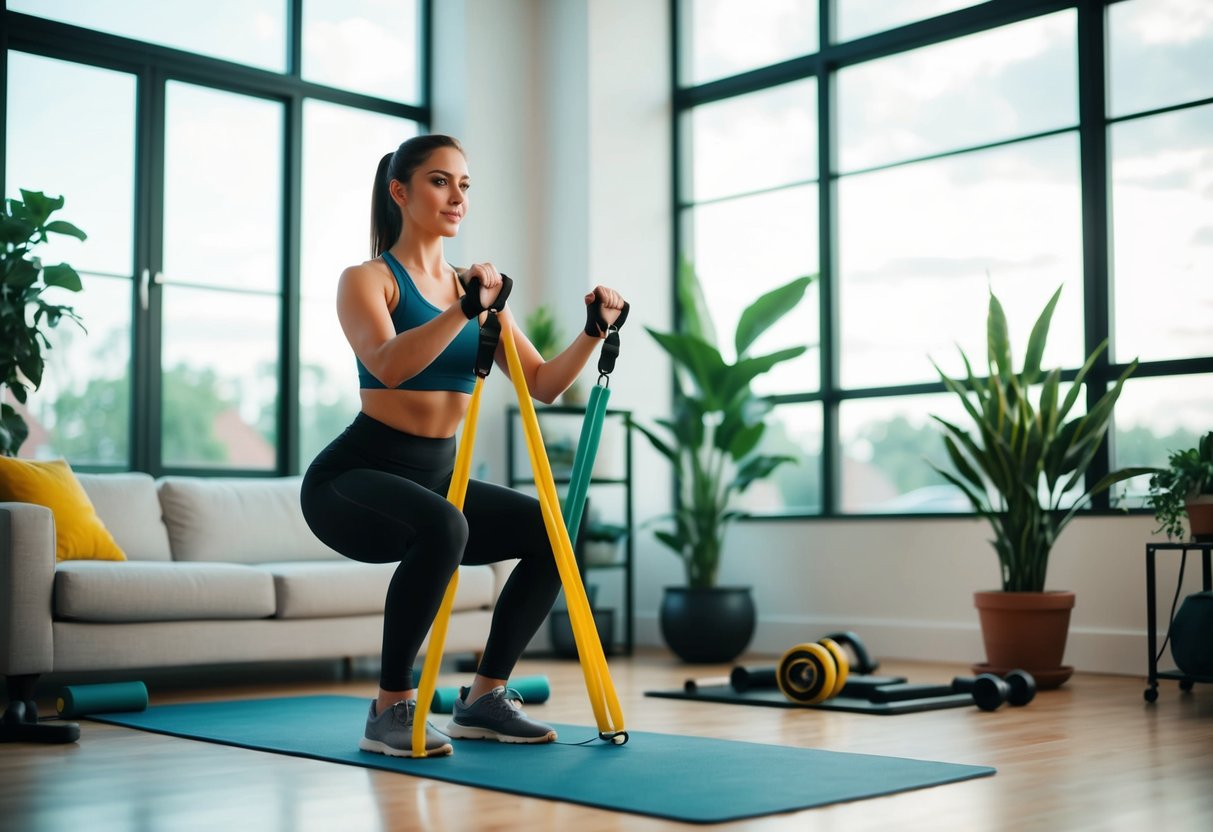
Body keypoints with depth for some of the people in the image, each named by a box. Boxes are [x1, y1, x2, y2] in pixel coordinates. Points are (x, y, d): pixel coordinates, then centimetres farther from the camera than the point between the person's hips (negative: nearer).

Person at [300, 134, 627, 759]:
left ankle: (484, 698, 4)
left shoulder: (475, 288, 11)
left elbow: (542, 384, 5)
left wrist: (593, 333, -10)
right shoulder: (367, 280, -7)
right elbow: (387, 365, -28)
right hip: (356, 474, -7)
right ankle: (391, 709, -21)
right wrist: (462, 312, -40)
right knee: (440, 527, -36)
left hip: (435, 474, 7)